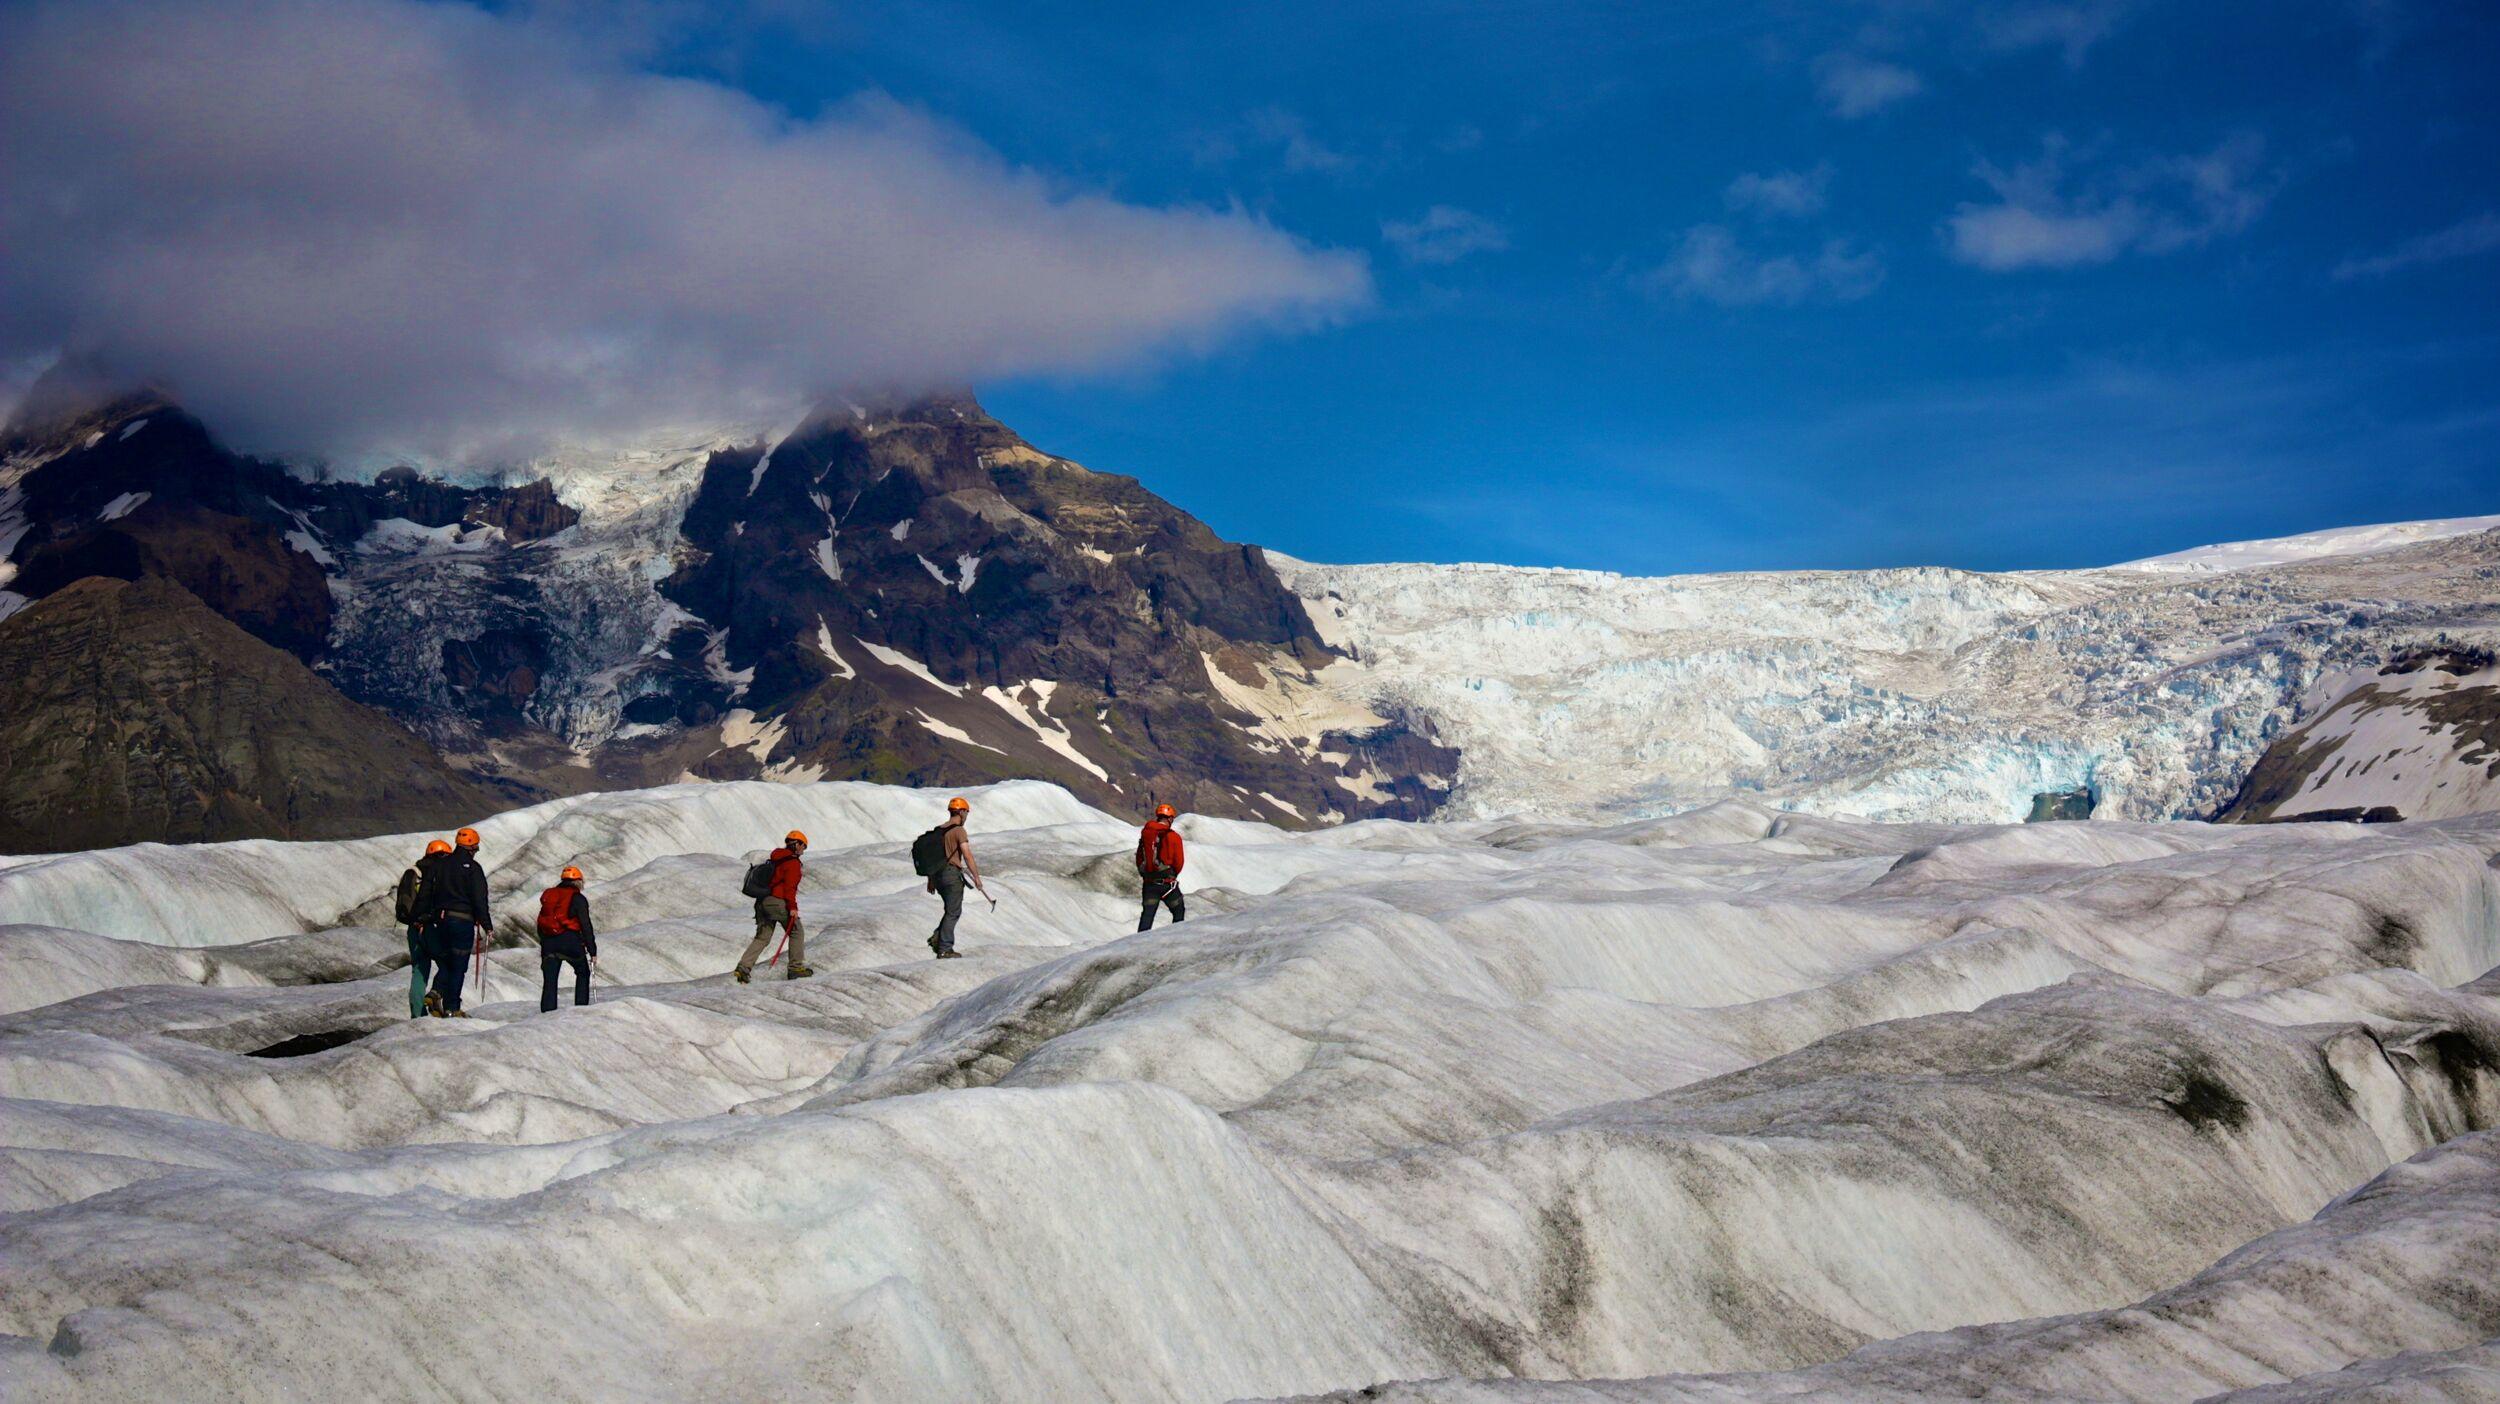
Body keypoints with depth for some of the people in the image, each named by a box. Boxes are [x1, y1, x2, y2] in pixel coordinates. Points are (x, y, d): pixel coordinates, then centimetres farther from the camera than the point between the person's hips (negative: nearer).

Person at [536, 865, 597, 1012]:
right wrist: (592, 951, -3)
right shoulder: (578, 899, 0)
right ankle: (581, 1008, 10)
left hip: (548, 942, 4)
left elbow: (540, 925, 18)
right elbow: (586, 926, -5)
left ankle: (547, 1012, -7)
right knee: (583, 973, 17)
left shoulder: (548, 896, 17)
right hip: (570, 941, -4)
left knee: (549, 982, 3)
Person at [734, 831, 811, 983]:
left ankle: (744, 966, -7)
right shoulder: (793, 862, -8)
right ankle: (796, 967, 5)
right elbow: (790, 886, -16)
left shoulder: (774, 859, 20)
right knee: (796, 932, 7)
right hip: (778, 902, -8)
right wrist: (792, 907, -17)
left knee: (762, 937, 7)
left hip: (762, 901, 8)